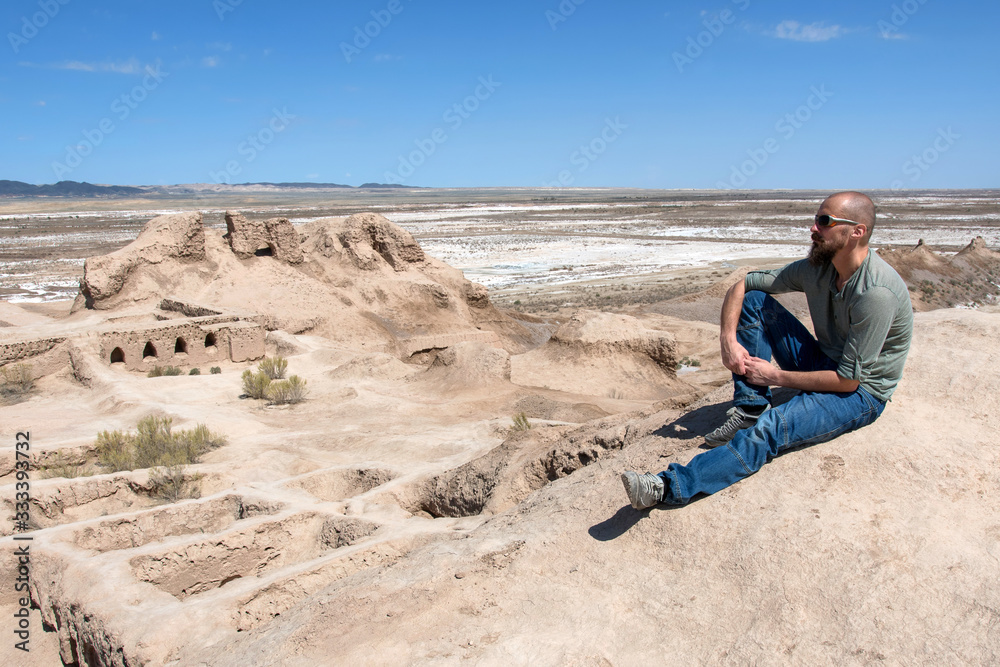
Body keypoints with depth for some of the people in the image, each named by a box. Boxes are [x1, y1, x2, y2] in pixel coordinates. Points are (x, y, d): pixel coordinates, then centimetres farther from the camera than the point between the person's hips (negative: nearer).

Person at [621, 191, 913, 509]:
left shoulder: (876, 293, -27)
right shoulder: (816, 267, -5)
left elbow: (848, 379, -25)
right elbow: (742, 284, 1)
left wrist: (776, 377, -17)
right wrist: (728, 339, -16)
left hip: (861, 392, -7)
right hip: (824, 364, 8)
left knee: (771, 428, -35)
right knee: (753, 301, -9)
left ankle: (670, 487, -40)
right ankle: (750, 409, -11)